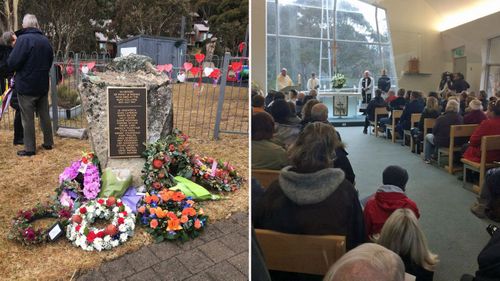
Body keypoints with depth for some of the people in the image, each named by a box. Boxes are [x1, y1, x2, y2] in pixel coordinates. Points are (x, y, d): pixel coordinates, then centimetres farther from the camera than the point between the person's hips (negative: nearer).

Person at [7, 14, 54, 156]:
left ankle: (30, 148, 8)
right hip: (43, 85, 6)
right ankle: (48, 142, 22)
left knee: (28, 118, 1)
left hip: (26, 86, -6)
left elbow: (12, 63, -18)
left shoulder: (23, 39, -16)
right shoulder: (45, 40, 6)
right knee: (44, 115, 14)